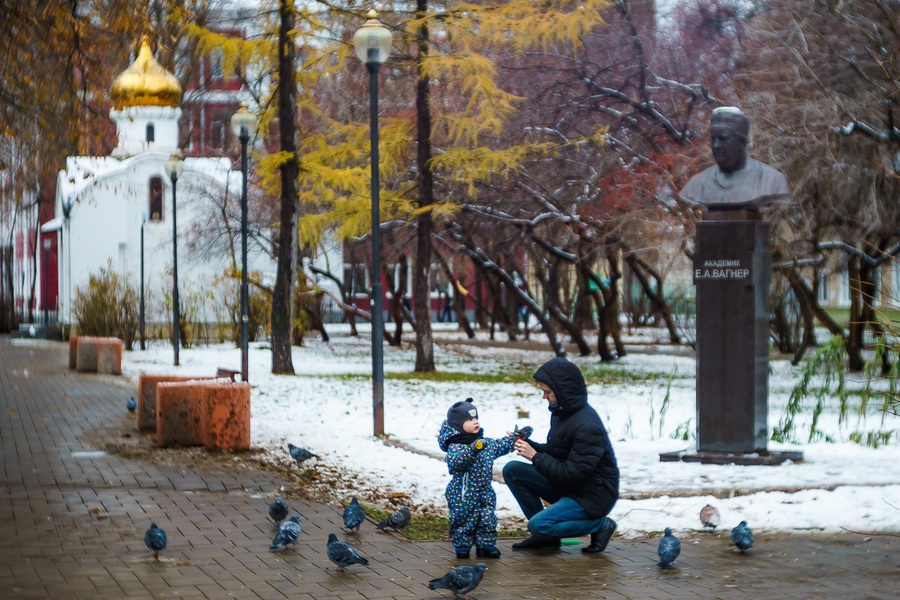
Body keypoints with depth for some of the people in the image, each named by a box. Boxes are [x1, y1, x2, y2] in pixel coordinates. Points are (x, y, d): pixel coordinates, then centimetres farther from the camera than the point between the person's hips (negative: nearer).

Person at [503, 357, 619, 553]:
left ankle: (600, 524, -5)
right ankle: (545, 536, 7)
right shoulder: (562, 412, 3)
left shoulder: (586, 427, -26)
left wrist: (536, 457, -21)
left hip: (592, 496, -10)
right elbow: (554, 453, 14)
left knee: (538, 525, -26)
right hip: (566, 487, 10)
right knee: (512, 470, 2)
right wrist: (529, 445, -4)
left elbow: (572, 475, -27)